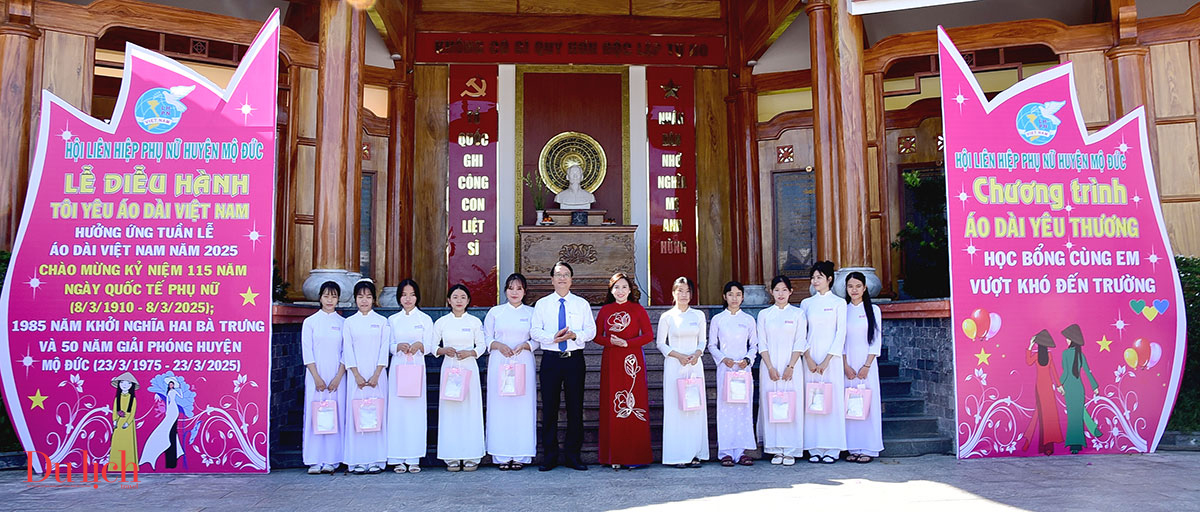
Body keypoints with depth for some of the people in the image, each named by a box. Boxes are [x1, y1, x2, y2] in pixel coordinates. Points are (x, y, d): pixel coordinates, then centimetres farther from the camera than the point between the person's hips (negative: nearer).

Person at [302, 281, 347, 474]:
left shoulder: (343, 323, 7)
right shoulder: (310, 322, 5)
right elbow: (307, 352, 0)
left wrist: (338, 377, -7)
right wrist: (317, 378, -9)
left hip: (337, 377, 1)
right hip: (316, 376, -1)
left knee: (336, 415, -1)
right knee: (314, 414, -3)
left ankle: (331, 460, 6)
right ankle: (315, 461, 3)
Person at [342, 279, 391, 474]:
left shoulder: (382, 321, 6)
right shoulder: (349, 323, 8)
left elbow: (384, 349, 1)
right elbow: (348, 350, 2)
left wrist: (376, 375, -9)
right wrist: (357, 375, -8)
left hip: (377, 375, 0)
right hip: (357, 375, 1)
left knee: (377, 414, -2)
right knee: (356, 414, -2)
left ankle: (376, 460, 3)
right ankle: (357, 461, 3)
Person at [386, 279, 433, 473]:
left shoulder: (425, 319, 7)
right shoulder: (392, 320, 11)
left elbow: (429, 346, 3)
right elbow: (388, 347, 7)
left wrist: (419, 345, -18)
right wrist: (399, 346, -14)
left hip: (417, 367, -1)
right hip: (397, 366, 1)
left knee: (416, 408, -4)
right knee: (397, 409, -3)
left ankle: (414, 458, 2)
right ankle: (398, 459, 2)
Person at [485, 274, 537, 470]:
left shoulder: (531, 313, 9)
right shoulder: (495, 312, 9)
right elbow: (485, 338, 9)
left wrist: (524, 345, -11)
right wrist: (498, 345, -9)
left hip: (523, 363, 0)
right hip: (499, 364, 0)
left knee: (523, 407, -2)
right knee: (500, 407, -2)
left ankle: (520, 456, 5)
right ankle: (502, 456, 4)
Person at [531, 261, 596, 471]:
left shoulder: (582, 304, 9)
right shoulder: (542, 304, 9)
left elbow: (591, 331, 3)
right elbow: (535, 331, 0)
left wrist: (575, 335, -17)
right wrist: (554, 337, -17)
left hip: (575, 359, 0)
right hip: (550, 359, 0)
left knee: (575, 408, 2)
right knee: (549, 408, 1)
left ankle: (573, 455, 11)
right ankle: (549, 456, 9)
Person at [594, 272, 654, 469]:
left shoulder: (638, 310, 6)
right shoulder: (605, 310, 11)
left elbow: (649, 335, 1)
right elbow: (596, 336, 10)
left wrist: (627, 342, -10)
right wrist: (611, 341, -10)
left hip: (632, 360, -2)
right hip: (611, 362, 2)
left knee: (634, 405, -4)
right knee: (612, 407, -1)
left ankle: (635, 456, 3)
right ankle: (614, 456, 5)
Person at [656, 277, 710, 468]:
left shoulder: (698, 315, 8)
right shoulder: (667, 317, 0)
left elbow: (702, 341, 13)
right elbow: (661, 344, 3)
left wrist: (696, 354, -6)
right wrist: (679, 355, -10)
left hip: (695, 366, 3)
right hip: (674, 366, -3)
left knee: (697, 407, 1)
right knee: (675, 408, -4)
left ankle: (694, 453, 9)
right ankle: (677, 455, 2)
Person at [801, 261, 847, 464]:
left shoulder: (838, 302, 2)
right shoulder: (806, 303, 11)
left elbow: (841, 333, -4)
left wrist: (827, 360, -10)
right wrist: (808, 359, -6)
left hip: (832, 358, -3)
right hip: (811, 358, 3)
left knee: (833, 400, -3)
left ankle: (832, 449, 4)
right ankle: (815, 448, 6)